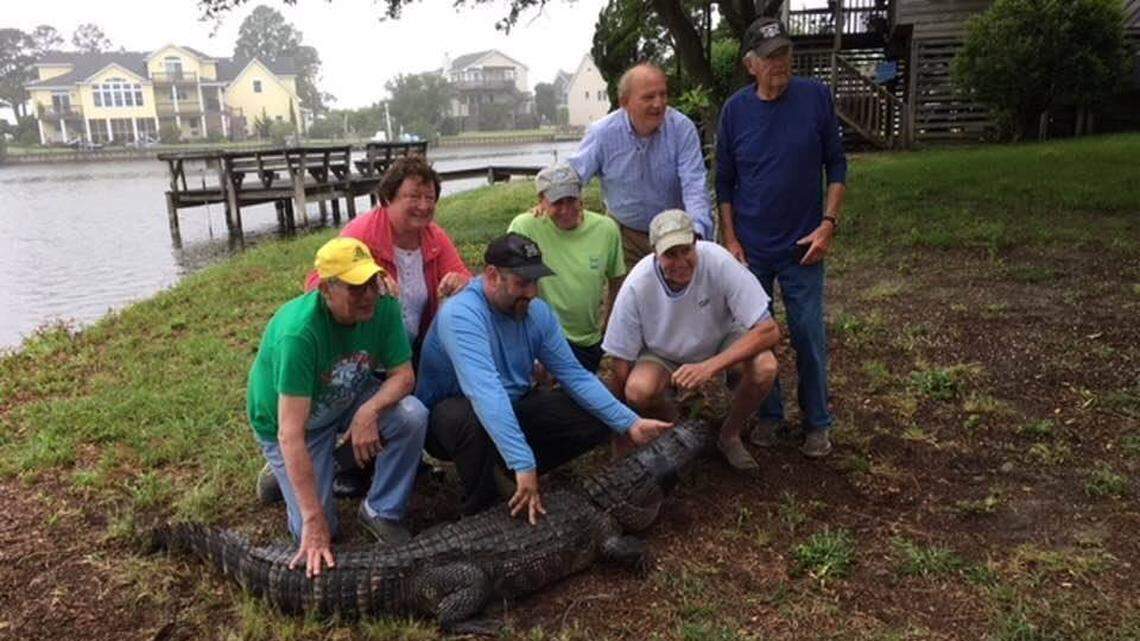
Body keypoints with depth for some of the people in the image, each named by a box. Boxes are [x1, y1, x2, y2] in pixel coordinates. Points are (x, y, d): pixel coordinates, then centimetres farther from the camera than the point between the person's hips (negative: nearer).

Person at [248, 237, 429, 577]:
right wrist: (314, 521, -39)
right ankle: (283, 473, 22)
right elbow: (291, 434, -38)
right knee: (318, 532, -9)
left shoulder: (383, 306, -23)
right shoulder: (298, 332, -37)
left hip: (349, 399, 4)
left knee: (413, 415, -26)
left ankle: (381, 512, -6)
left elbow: (403, 375, -14)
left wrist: (369, 410, -37)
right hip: (288, 417, -4)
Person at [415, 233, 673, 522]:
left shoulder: (537, 312, -6)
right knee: (471, 420, -41)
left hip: (513, 409, 6)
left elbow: (574, 374, -5)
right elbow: (485, 393, -39)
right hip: (451, 412, -6)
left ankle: (512, 475, 2)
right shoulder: (461, 314, -28)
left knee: (598, 416, -7)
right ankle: (481, 509, -15)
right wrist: (524, 465, -46)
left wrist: (630, 424, -15)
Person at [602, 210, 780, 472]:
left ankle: (730, 434, 0)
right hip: (663, 355, 0)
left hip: (721, 342, 1)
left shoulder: (718, 261, -29)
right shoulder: (636, 286, -27)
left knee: (764, 367, -30)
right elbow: (622, 362, -16)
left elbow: (769, 330, -29)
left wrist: (709, 366, -40)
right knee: (638, 390, -32)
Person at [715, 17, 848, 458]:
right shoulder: (735, 109, -2)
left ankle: (817, 423, 21)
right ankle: (769, 416, 26)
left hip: (803, 245, -1)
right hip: (751, 247, 1)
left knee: (809, 336, 4)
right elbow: (724, 181, 4)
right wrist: (730, 239, -2)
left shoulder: (816, 98, -4)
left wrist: (828, 223, -7)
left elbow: (836, 166, 1)